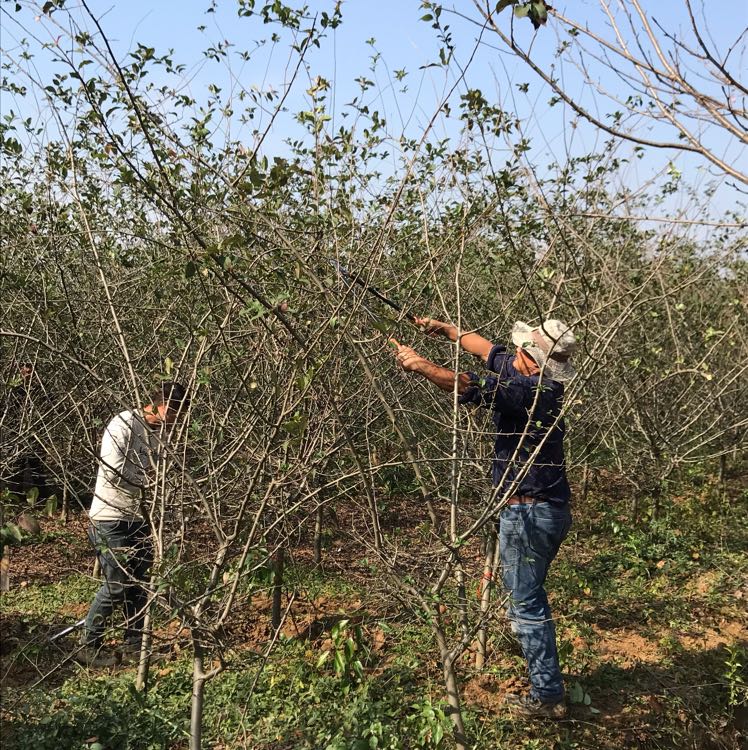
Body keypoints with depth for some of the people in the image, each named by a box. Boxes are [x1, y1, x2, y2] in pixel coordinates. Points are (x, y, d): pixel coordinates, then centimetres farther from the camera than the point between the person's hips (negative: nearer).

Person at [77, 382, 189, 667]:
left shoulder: (158, 432, 8)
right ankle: (88, 646, 9)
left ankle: (134, 643, 24)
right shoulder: (123, 424, -15)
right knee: (116, 584, -5)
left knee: (138, 581, 12)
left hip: (138, 518, 8)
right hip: (110, 519, -8)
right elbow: (113, 469, -24)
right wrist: (147, 479, -12)